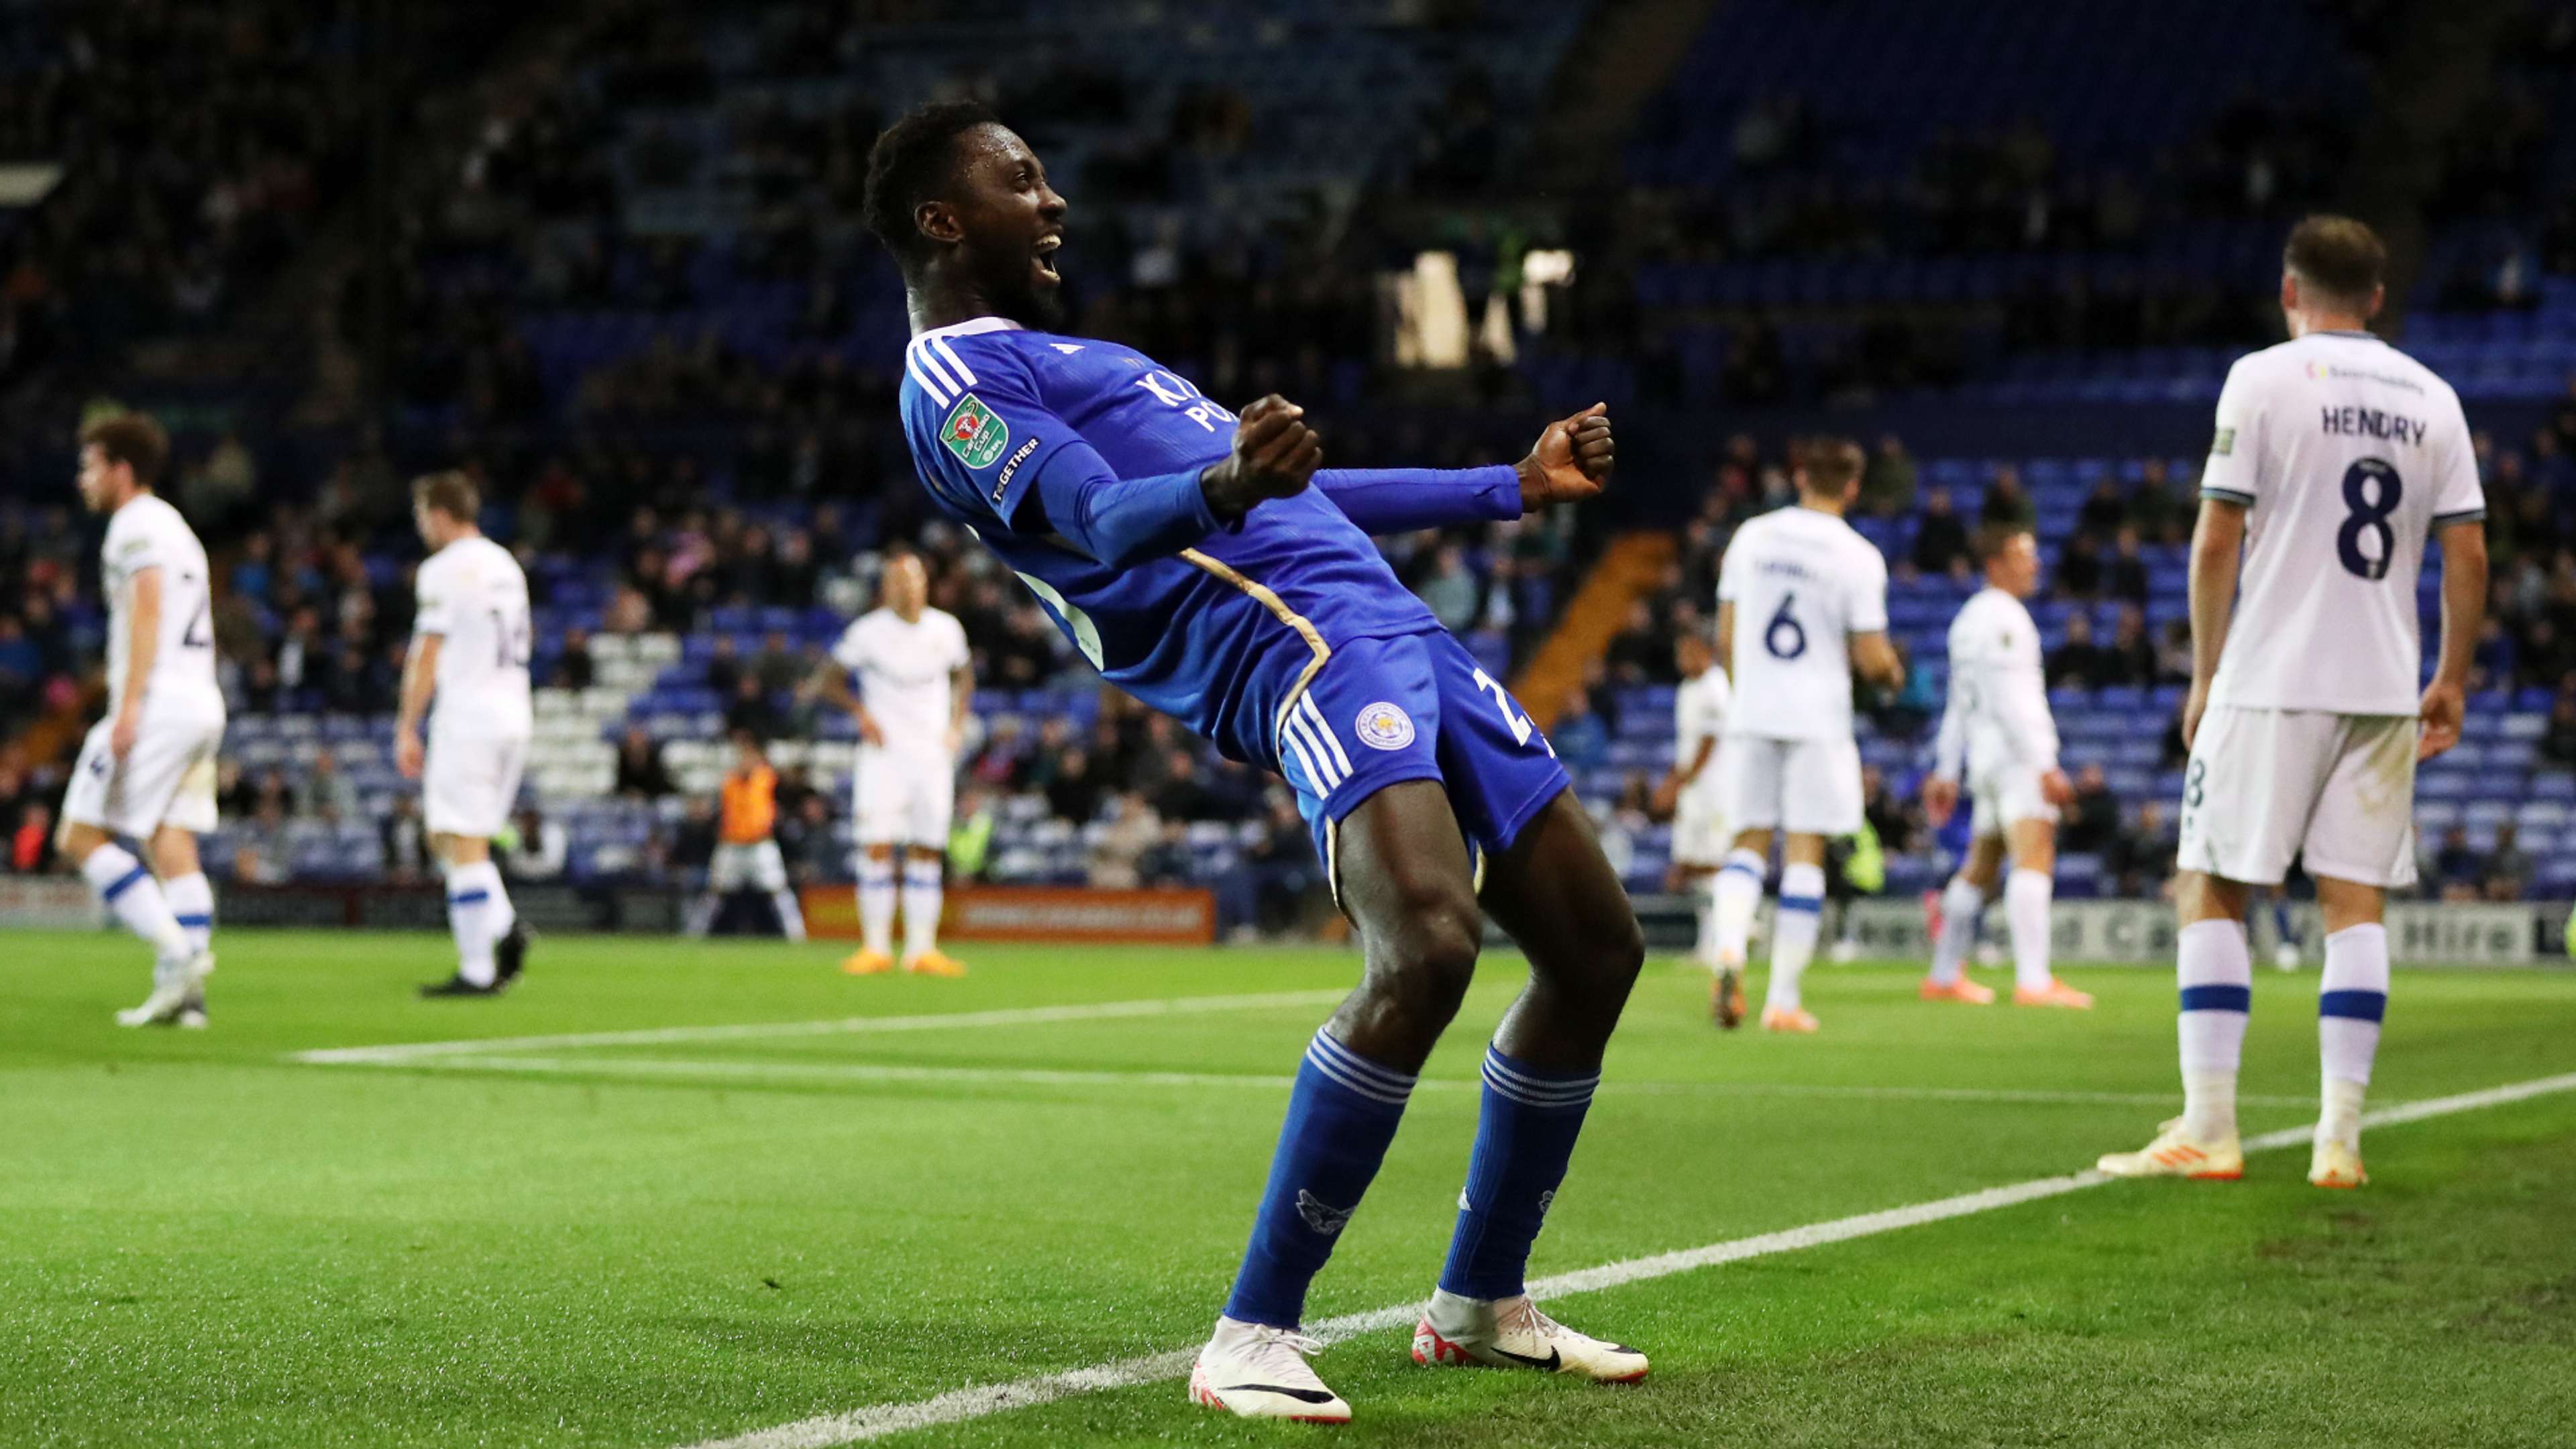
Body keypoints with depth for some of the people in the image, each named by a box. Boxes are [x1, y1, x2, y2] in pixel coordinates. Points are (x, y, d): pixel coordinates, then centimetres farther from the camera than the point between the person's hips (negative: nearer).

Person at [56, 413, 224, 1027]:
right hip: (202, 704, 9)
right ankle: (185, 990, -2)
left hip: (158, 701, -9)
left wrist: (128, 707, -21)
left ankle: (176, 950, -18)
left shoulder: (137, 523, -5)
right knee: (174, 848, 5)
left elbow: (148, 612, -16)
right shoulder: (177, 529, 24)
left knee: (82, 836, -6)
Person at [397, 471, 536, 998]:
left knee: (462, 844, -5)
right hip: (514, 716, 8)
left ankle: (476, 970, -7)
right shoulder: (507, 567, 17)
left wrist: (407, 730, -8)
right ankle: (504, 926, -4)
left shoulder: (445, 570, -8)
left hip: (467, 716, -8)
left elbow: (428, 655, -11)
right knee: (446, 838, 15)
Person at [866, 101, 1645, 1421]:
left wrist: (1517, 486, 40)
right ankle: (1254, 1334, -19)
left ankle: (1480, 1305, 23)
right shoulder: (955, 379, 1)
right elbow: (1104, 519, -17)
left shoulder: (1069, 359, 31)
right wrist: (1227, 486, -38)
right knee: (1426, 949, -30)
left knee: (1595, 946, 9)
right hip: (1307, 652, -10)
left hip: (1397, 629, 10)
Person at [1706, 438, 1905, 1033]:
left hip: (1752, 714, 3)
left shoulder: (1751, 537, 4)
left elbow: (1725, 639, 8)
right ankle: (1783, 1000, 3)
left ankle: (1730, 949, -16)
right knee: (1804, 854, 3)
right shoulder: (1858, 557, -7)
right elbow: (1873, 660, -8)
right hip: (1818, 717, -3)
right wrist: (1892, 672, 15)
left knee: (1749, 843, 11)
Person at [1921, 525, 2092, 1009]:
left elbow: (1959, 706, 25)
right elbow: (2007, 701, -18)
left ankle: (1944, 976, 25)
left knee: (1979, 869, 18)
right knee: (2035, 861, -19)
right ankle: (2034, 981, -30)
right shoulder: (2002, 616, -9)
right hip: (2015, 752, -11)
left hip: (1983, 754, 11)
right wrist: (2045, 766, -20)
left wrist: (1946, 771, 28)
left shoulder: (1970, 616, 22)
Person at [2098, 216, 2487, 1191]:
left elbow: (2217, 540, -7)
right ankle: (2340, 1139, 2)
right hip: (2384, 689, 4)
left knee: (2212, 891, 2)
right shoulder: (2431, 397, 9)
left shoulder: (2262, 379, -4)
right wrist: (2451, 681, 17)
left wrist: (2204, 675, 1)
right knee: (2355, 900, 6)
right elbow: (2467, 553, 8)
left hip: (2269, 682, -4)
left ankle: (2207, 1130, -2)